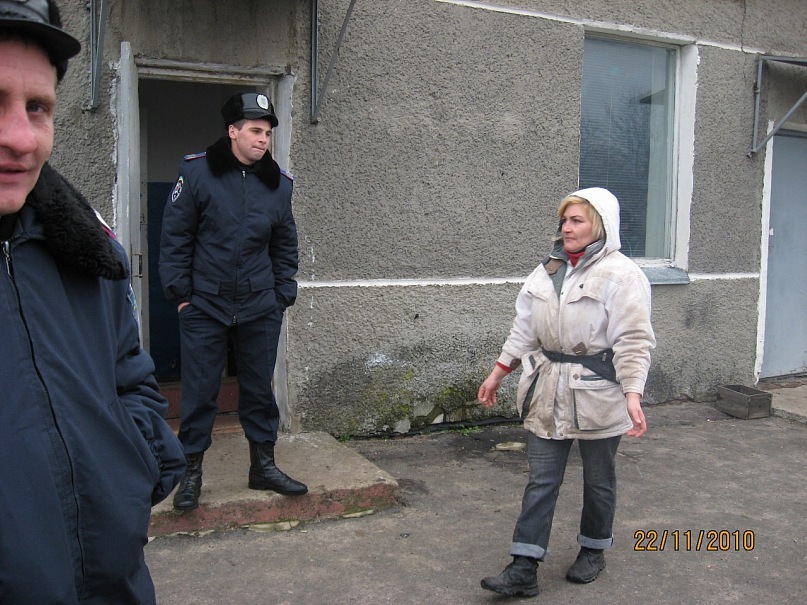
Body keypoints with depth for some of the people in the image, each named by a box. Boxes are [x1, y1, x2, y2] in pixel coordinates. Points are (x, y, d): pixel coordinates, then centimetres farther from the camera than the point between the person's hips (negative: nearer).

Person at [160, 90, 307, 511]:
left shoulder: (278, 183, 6)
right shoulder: (197, 172, -5)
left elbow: (285, 246, 13)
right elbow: (175, 237, -2)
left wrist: (283, 295, 6)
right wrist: (180, 292, -6)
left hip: (260, 310, 3)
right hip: (204, 307, -3)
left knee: (259, 389, 11)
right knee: (199, 392, 5)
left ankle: (263, 466, 26)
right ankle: (191, 472, 20)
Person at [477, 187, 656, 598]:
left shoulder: (621, 275, -12)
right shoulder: (548, 270, 8)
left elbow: (633, 342, -17)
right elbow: (524, 329, 13)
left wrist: (632, 394, -26)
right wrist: (498, 372, 12)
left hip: (597, 395, -5)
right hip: (549, 393, 5)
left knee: (598, 480, 13)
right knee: (541, 480, 6)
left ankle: (594, 551, 35)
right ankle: (524, 569, 10)